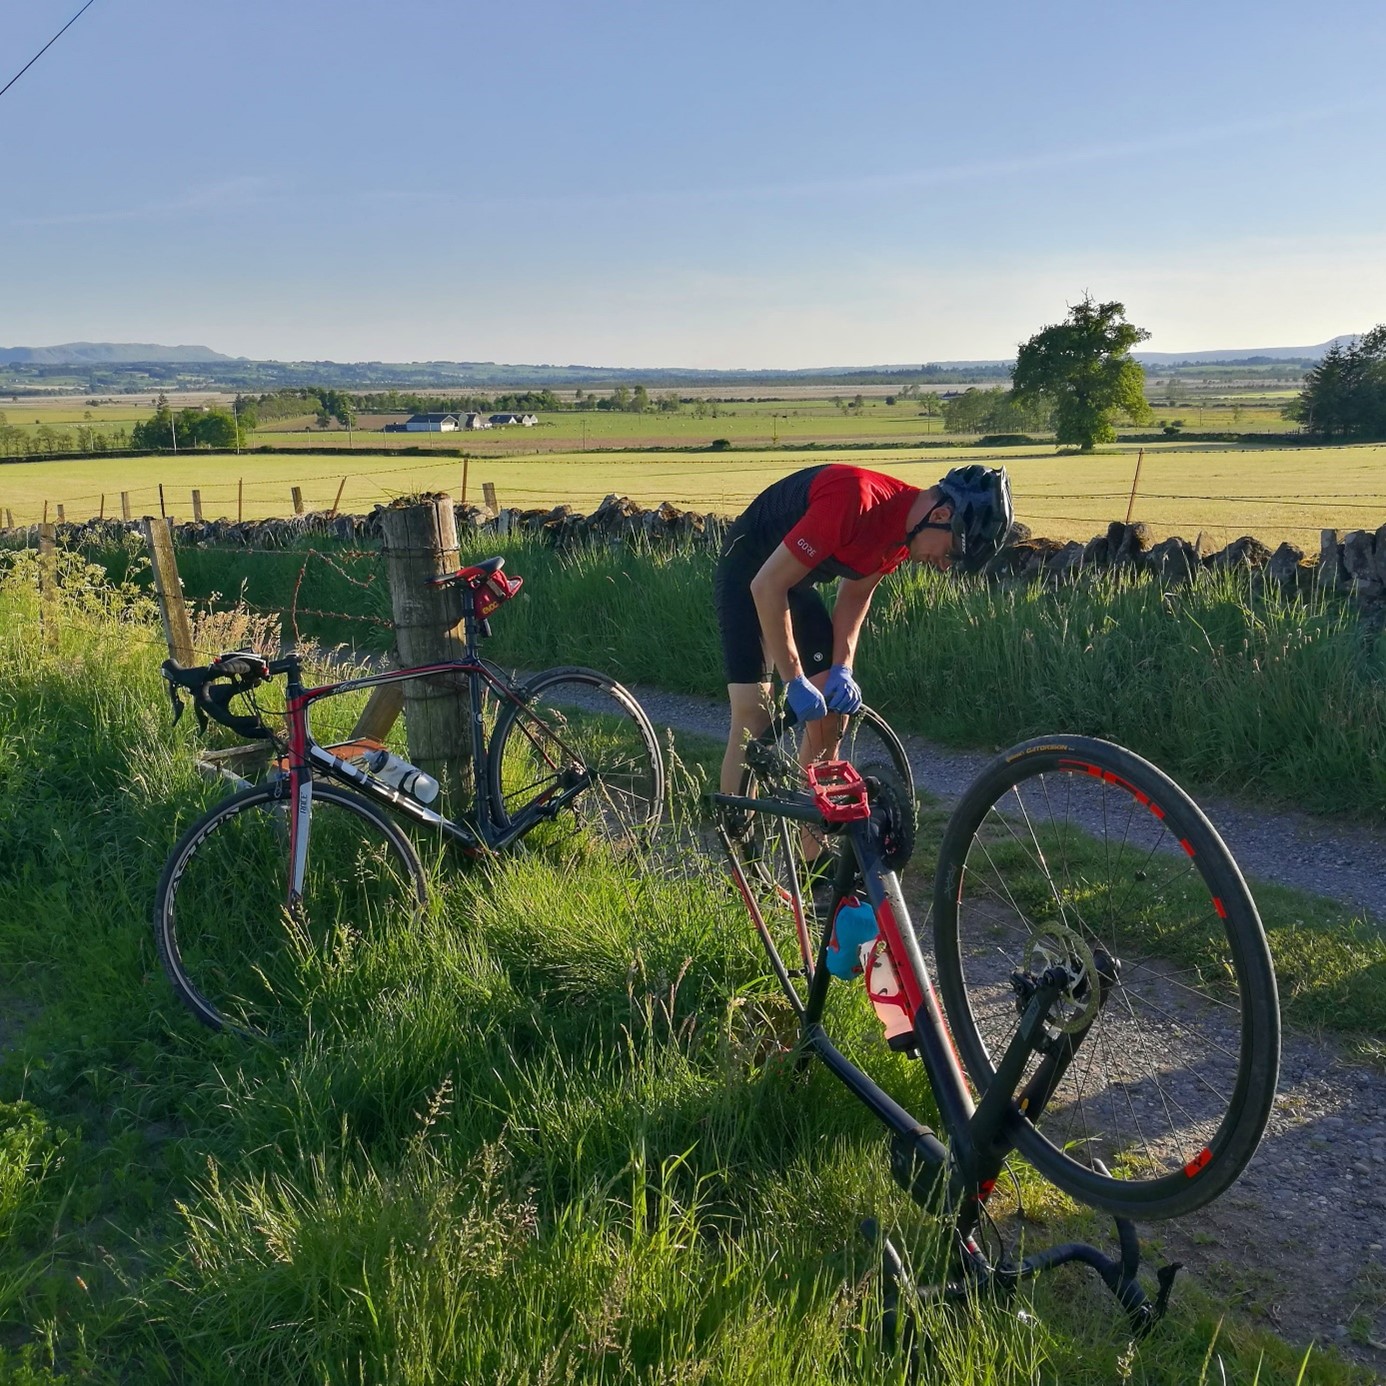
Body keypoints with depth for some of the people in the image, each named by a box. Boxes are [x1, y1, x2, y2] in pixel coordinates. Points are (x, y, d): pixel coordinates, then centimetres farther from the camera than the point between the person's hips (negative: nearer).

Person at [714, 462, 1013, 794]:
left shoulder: (907, 527, -10)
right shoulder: (856, 501, -35)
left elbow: (856, 594, 3)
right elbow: (767, 585, -33)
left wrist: (841, 669, -12)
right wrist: (795, 681, -30)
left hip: (797, 581, 8)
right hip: (749, 576, -8)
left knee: (833, 706, 2)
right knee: (753, 719, -16)